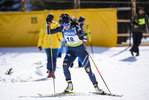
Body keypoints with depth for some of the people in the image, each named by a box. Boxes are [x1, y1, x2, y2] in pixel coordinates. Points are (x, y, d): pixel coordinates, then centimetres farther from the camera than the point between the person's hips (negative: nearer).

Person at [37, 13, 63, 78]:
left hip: (46, 44, 2)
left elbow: (41, 36, -1)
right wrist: (61, 39, 19)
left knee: (49, 58, 13)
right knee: (54, 58, 4)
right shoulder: (56, 25, -5)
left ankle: (49, 70, -2)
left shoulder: (44, 25, -1)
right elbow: (59, 34, -3)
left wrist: (39, 45, 4)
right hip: (55, 44, -2)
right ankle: (52, 71, -7)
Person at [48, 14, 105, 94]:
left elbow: (80, 32, -38)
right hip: (71, 50, 4)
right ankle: (69, 85, -5)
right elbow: (50, 32, -7)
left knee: (88, 69, -6)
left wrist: (81, 37, -61)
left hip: (81, 50, -4)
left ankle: (96, 87, 9)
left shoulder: (75, 28, -22)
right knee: (65, 65, -20)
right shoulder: (62, 28, -9)